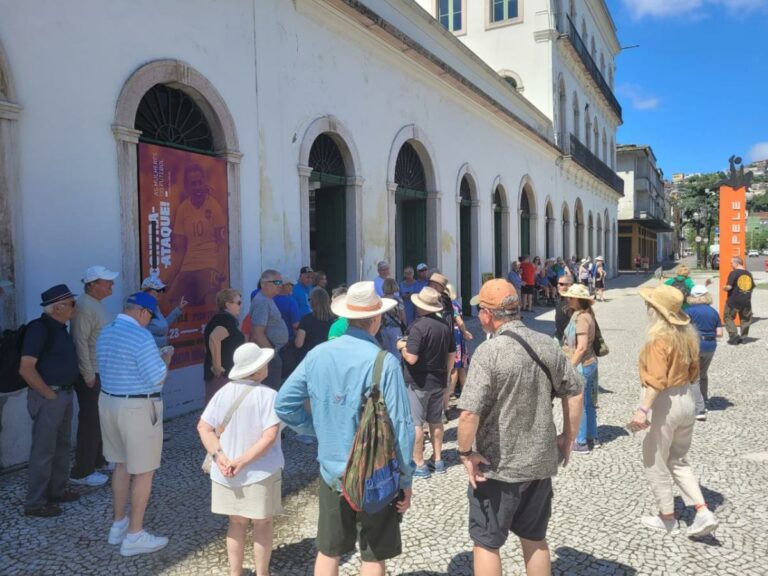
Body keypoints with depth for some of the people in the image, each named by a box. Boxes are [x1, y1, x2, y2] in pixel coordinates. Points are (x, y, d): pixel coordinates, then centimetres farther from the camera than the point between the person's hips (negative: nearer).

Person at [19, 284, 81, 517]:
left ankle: (57, 490, 32)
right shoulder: (40, 328, -18)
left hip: (65, 394, 9)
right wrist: (48, 393, -17)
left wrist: (65, 391, 13)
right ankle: (35, 503, 11)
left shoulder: (59, 327, 10)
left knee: (61, 446, 18)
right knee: (43, 450, 0)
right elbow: (26, 369, -24)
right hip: (49, 397, -9)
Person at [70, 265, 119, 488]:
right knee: (90, 422, -3)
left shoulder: (97, 304, 11)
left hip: (103, 372, 10)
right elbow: (80, 342, -23)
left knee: (100, 419, 18)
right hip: (91, 374, -10)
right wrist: (89, 375, -22)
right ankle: (82, 472, 6)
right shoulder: (85, 306, -19)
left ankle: (98, 459, 32)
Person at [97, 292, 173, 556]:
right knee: (143, 471, 3)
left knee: (121, 464, 21)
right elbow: (157, 379, -20)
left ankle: (118, 524, 32)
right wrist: (165, 359, -1)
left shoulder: (105, 332, 8)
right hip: (138, 408, -9)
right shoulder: (141, 336, -20)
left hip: (109, 402, 9)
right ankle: (134, 536, 11)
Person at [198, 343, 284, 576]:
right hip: (260, 473, -4)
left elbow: (203, 427, -5)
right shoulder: (268, 395, -17)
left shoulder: (223, 393, -2)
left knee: (237, 523, 20)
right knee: (262, 524, 14)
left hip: (226, 474, 4)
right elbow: (270, 436, -25)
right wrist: (243, 461, -19)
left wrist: (219, 456, -12)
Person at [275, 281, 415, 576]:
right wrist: (405, 479, -7)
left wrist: (317, 428, 9)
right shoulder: (384, 362, -18)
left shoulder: (318, 354, -5)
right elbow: (400, 426, -17)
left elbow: (283, 403, 1)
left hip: (331, 472, 4)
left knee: (328, 551, 19)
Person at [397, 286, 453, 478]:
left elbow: (411, 358, -25)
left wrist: (401, 346, -7)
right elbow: (452, 355, 9)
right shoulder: (445, 325, 2)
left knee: (415, 423, 3)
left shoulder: (418, 326, -20)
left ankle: (419, 465, 8)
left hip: (418, 382, -7)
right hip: (439, 381, 7)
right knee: (436, 421, 17)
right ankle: (437, 460, 27)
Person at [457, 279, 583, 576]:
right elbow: (574, 393, 7)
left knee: (486, 543, 12)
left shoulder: (489, 351, -21)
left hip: (497, 466, -6)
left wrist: (465, 452, -13)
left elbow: (469, 413, -28)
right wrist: (568, 437, 17)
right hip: (541, 461, 6)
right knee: (535, 538, 23)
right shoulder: (548, 345, -1)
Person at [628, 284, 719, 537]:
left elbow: (656, 380, -29)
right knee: (678, 461, 22)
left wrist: (643, 410, -31)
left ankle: (667, 518, 23)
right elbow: (693, 370, 13)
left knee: (655, 462, 11)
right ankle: (703, 513, 15)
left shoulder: (659, 339, -21)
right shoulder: (687, 334, 4)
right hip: (687, 399, 8)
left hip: (665, 403, -8)